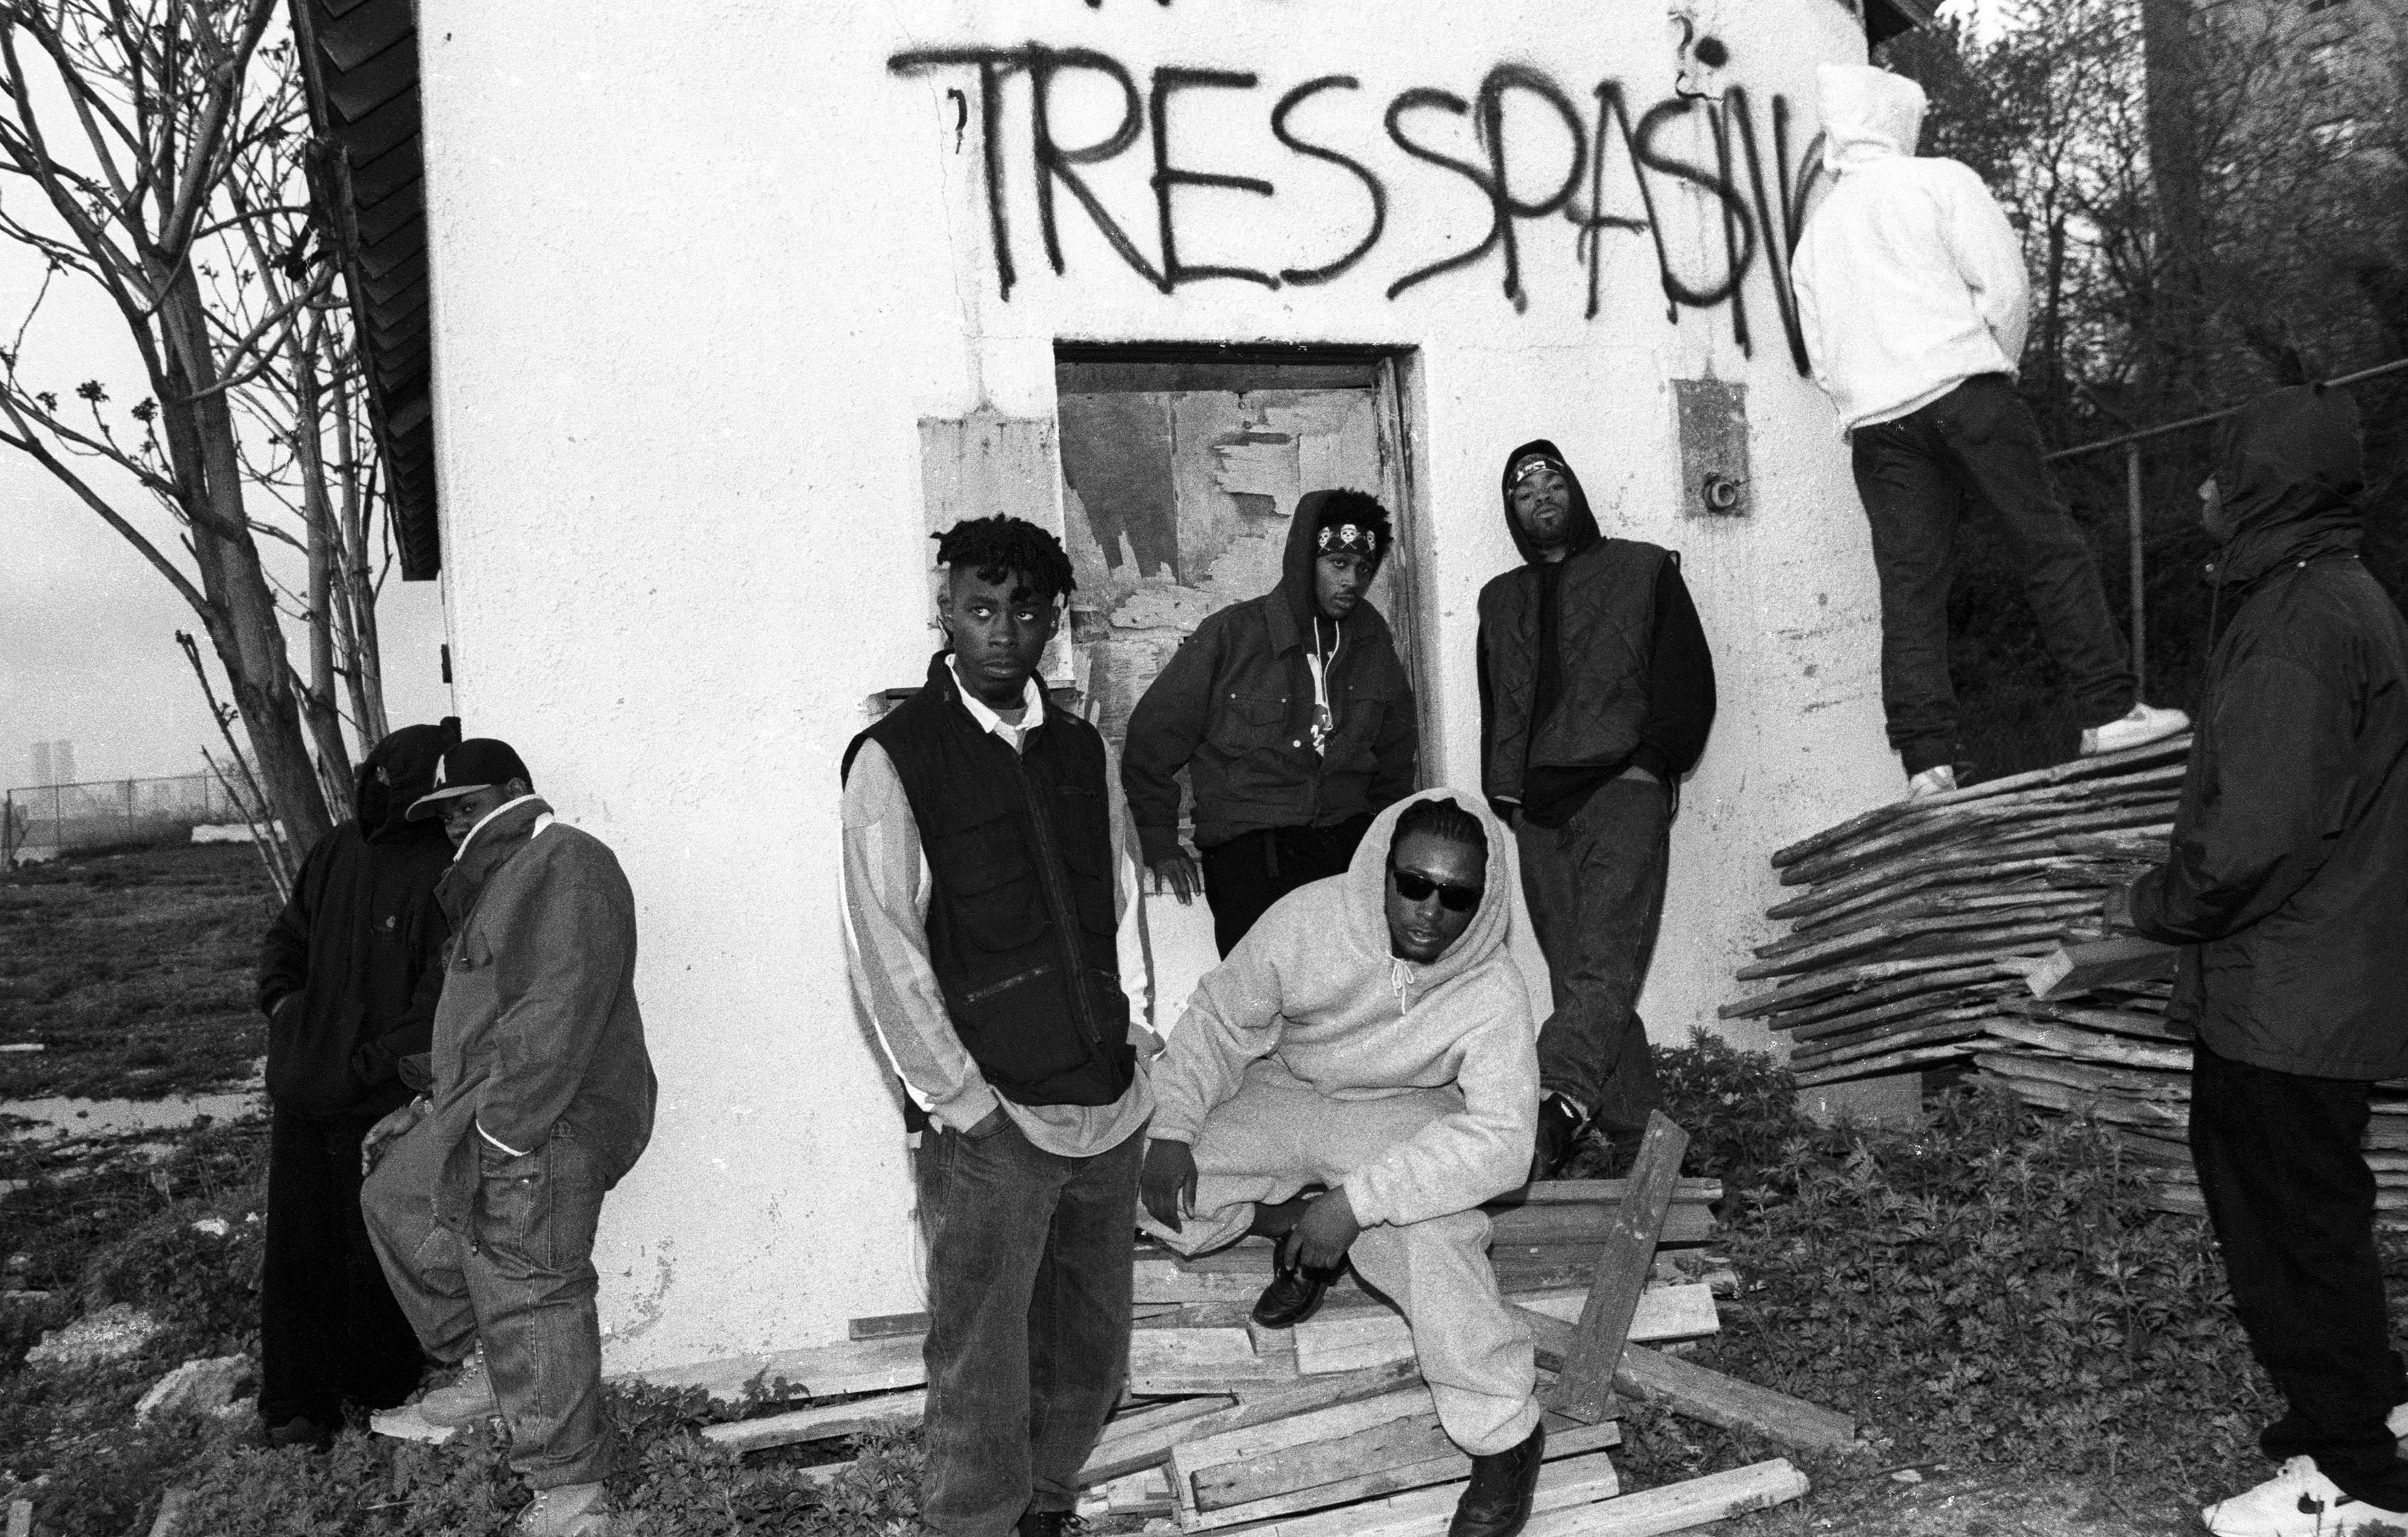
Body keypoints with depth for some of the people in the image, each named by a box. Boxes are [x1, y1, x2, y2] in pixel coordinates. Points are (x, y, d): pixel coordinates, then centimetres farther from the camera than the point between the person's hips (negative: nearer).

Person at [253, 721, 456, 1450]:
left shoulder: (447, 877, -16)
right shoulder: (339, 850, 6)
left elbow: (440, 1005, -18)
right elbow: (287, 937, 21)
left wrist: (364, 1068, -16)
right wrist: (282, 1002, 5)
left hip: (382, 1101, -6)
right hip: (302, 1092, 6)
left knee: (376, 1253, 7)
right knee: (297, 1247, 12)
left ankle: (379, 1391, 25)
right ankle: (296, 1401, 23)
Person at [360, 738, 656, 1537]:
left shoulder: (569, 864, -15)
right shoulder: (498, 877, 21)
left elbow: (561, 1010, -24)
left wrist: (501, 1129, -25)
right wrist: (439, 1102, 18)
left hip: (542, 1125, -11)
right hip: (479, 1111, 11)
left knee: (529, 1299, -8)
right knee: (396, 1198, 23)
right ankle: (489, 1368, 28)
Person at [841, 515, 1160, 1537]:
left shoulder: (1081, 749, 11)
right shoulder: (893, 758, -7)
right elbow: (885, 954, -10)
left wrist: (1135, 1026, 6)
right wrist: (961, 1100, -11)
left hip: (1109, 1106, 6)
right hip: (990, 1123, -6)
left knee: (1091, 1353, 16)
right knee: (983, 1369, 0)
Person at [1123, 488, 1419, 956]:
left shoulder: (1372, 639, 11)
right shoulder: (1229, 636, -3)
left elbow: (1396, 747, 26)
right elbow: (1150, 741, 3)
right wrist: (1161, 844, 0)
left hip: (1349, 844, 3)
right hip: (1247, 855, -3)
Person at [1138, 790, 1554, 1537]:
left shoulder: (1495, 990, -26)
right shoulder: (1308, 919, -23)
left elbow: (1500, 1139, -33)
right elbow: (1218, 1022, -7)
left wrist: (1358, 1199, -40)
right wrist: (1172, 1127, -20)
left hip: (1400, 1114, -2)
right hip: (1284, 1095, 3)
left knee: (1427, 1233, -34)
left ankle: (1506, 1437, -15)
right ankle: (1293, 1224, 3)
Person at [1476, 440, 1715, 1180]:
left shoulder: (1644, 570, 13)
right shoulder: (1500, 599, 25)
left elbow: (1690, 681, 6)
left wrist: (1654, 761, -7)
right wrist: (1503, 794, 12)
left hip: (1622, 788, -4)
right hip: (1536, 810, 5)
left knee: (1604, 961, -23)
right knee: (1578, 974, -2)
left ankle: (1560, 1103, -39)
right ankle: (1635, 1136, 1)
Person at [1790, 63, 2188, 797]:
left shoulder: (1813, 235, 21)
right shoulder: (1941, 181, 7)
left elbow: (1821, 359, 19)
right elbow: (2005, 285, -2)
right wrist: (1996, 368, 10)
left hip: (1872, 419, 4)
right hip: (1961, 389, -4)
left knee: (1910, 585, -1)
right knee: (2050, 545, 1)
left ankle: (1926, 760, -7)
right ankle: (2108, 711, -3)